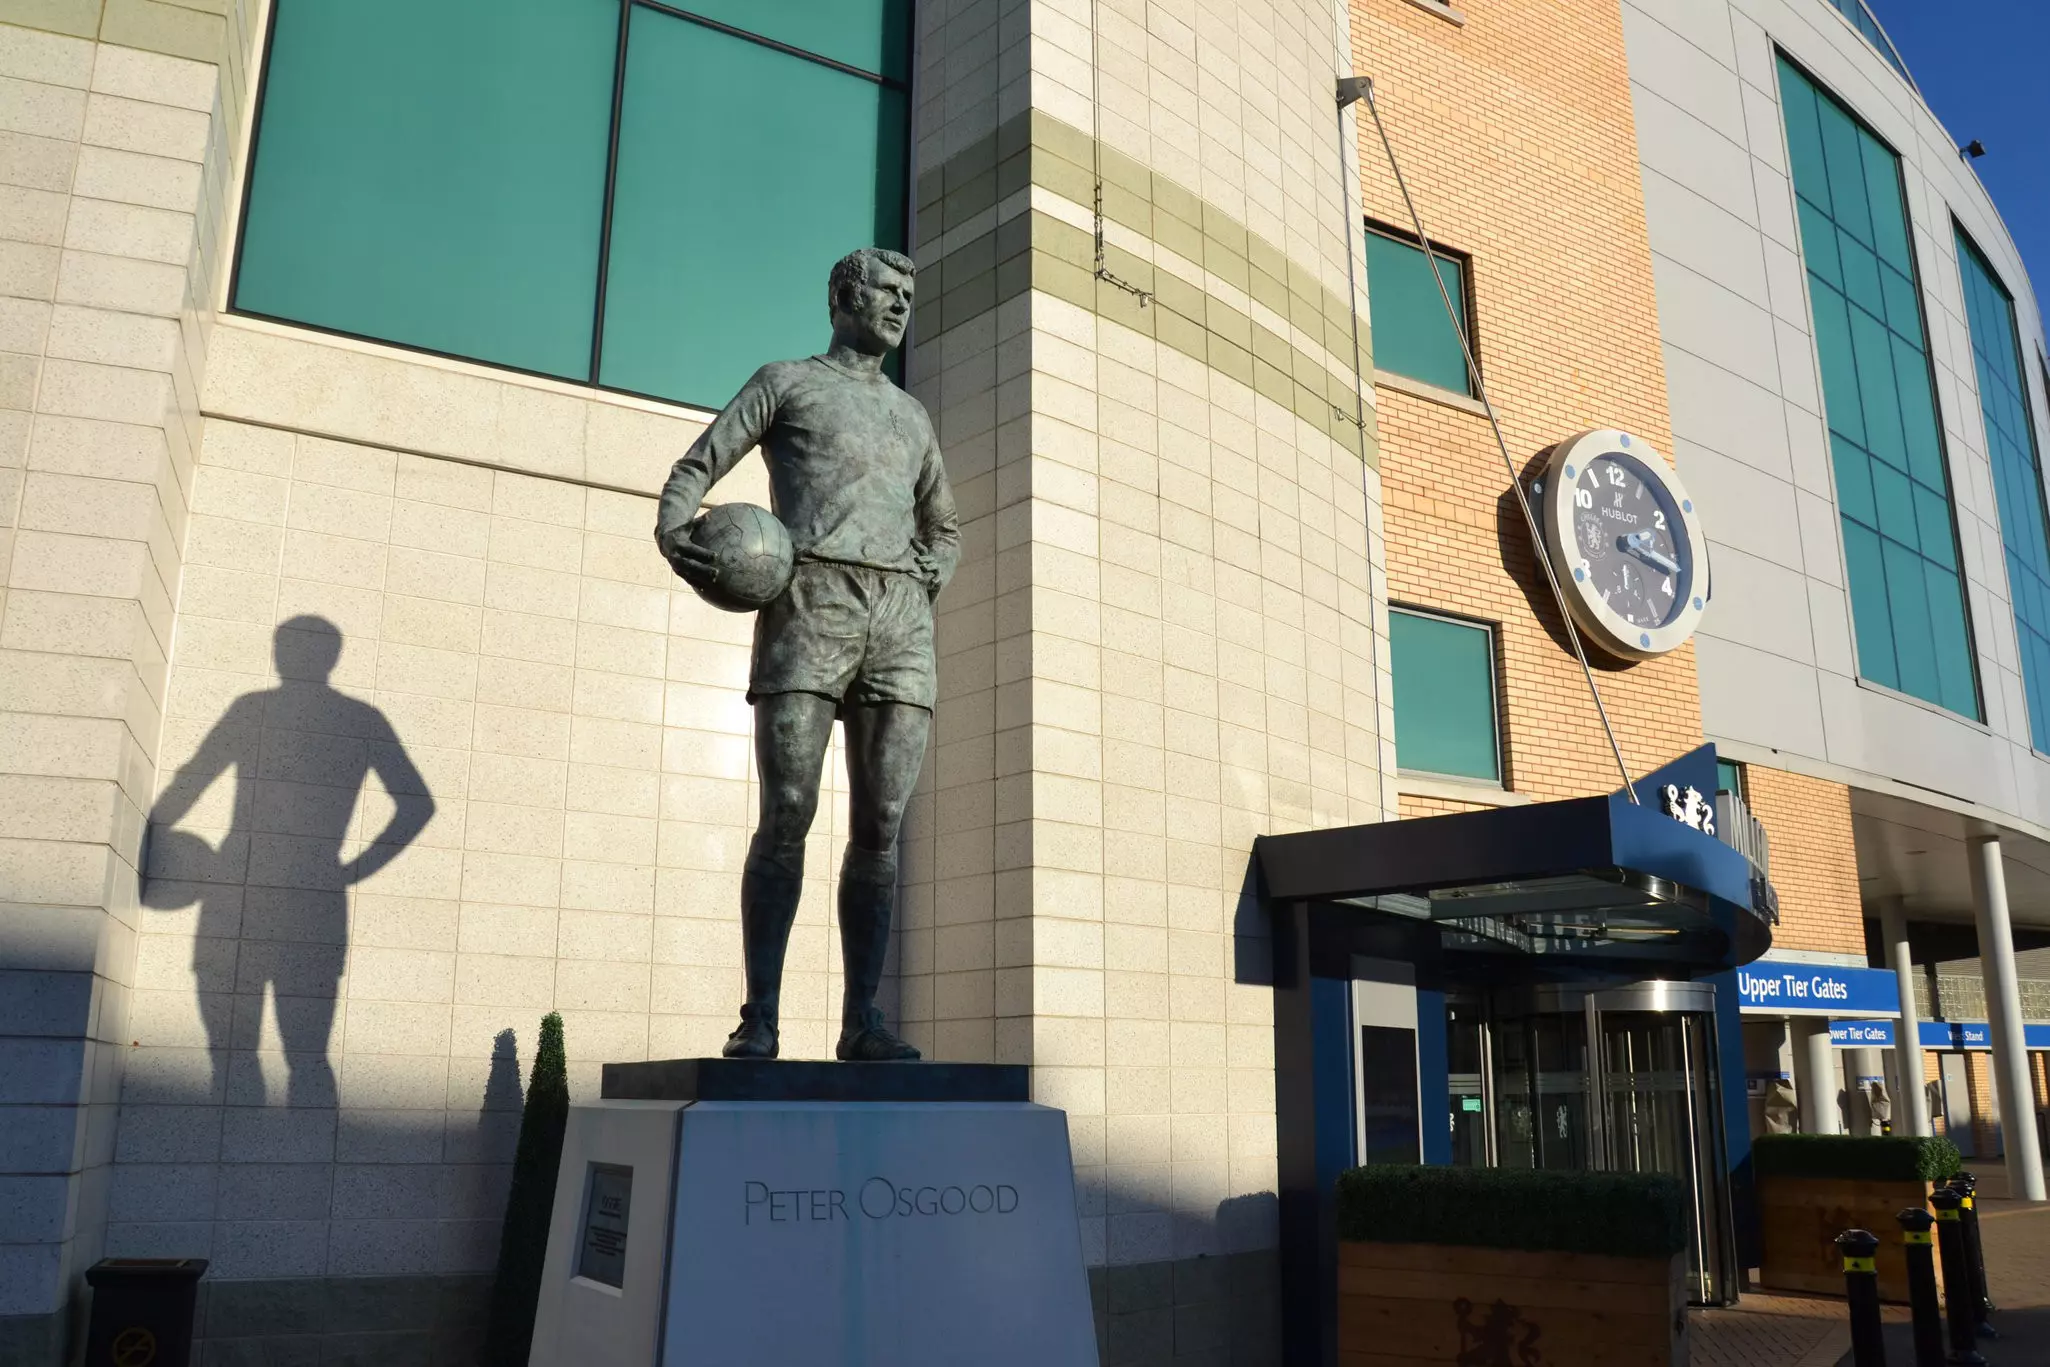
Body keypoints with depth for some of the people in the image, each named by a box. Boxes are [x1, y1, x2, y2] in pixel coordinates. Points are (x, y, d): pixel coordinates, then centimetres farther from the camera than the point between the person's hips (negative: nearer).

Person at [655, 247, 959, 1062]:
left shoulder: (912, 414, 30)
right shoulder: (784, 381, 17)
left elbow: (945, 526, 36)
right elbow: (695, 470, 10)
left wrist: (928, 578, 13)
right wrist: (675, 540, -11)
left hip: (901, 617, 4)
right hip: (810, 604, -4)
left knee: (879, 825, -5)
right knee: (787, 816, -12)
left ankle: (862, 1020, -3)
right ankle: (759, 1019, -8)